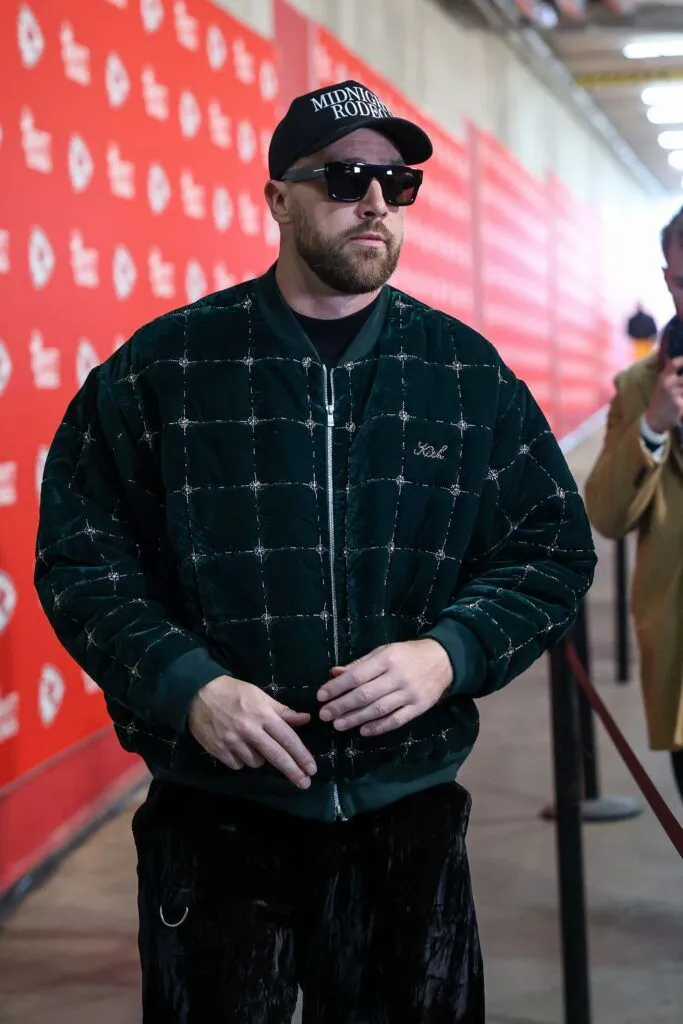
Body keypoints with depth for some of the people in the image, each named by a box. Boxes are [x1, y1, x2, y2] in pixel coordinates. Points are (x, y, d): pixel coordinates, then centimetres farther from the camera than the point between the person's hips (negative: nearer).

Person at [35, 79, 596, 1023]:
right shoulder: (162, 368, -2)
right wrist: (186, 685, -16)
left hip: (410, 807, 2)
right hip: (214, 813, -2)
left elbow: (555, 548, 6)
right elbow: (80, 554, -1)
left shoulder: (468, 373, 4)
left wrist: (450, 653, -11)